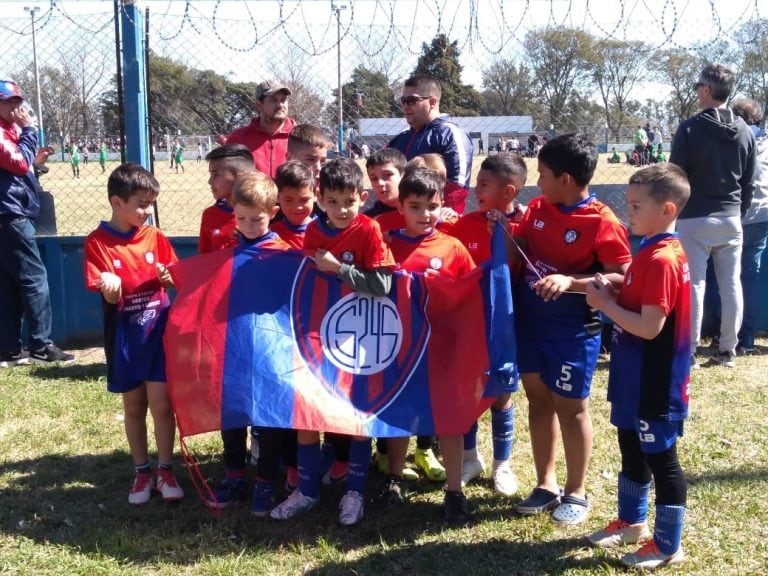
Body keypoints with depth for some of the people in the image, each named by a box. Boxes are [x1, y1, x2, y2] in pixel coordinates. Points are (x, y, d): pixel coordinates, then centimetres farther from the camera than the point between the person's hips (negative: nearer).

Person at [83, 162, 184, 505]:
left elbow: (174, 282, 6)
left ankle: (165, 471, 15)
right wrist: (111, 287, -35)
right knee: (133, 407, 11)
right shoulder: (97, 242, -9)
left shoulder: (155, 237, 0)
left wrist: (168, 278, -16)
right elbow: (109, 297, -13)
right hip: (124, 335, -1)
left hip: (159, 330, 1)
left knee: (161, 404, -1)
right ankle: (142, 472, 24)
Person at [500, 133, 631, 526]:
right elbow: (514, 257, 8)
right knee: (538, 400, 14)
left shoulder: (602, 223, -17)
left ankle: (576, 492, 23)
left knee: (570, 407, 6)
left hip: (572, 329, -6)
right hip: (530, 320, 7)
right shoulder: (537, 208, 3)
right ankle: (546, 485, 28)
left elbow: (623, 279, -18)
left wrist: (570, 282, -28)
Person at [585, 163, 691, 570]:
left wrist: (604, 303, -17)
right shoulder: (651, 251, 8)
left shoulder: (662, 260, -24)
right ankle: (632, 521, 39)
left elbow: (650, 327, -26)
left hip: (655, 383, -10)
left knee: (660, 458, 3)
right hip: (637, 377, 10)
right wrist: (612, 294, 0)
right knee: (632, 449, 22)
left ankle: (668, 545, 18)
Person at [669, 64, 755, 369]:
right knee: (731, 284, 9)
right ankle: (727, 350, 15)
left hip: (694, 219, -5)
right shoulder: (745, 132, 6)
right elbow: (749, 182, 11)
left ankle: (689, 351, 2)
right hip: (730, 219, 5)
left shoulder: (690, 128, -10)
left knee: (694, 285, -1)